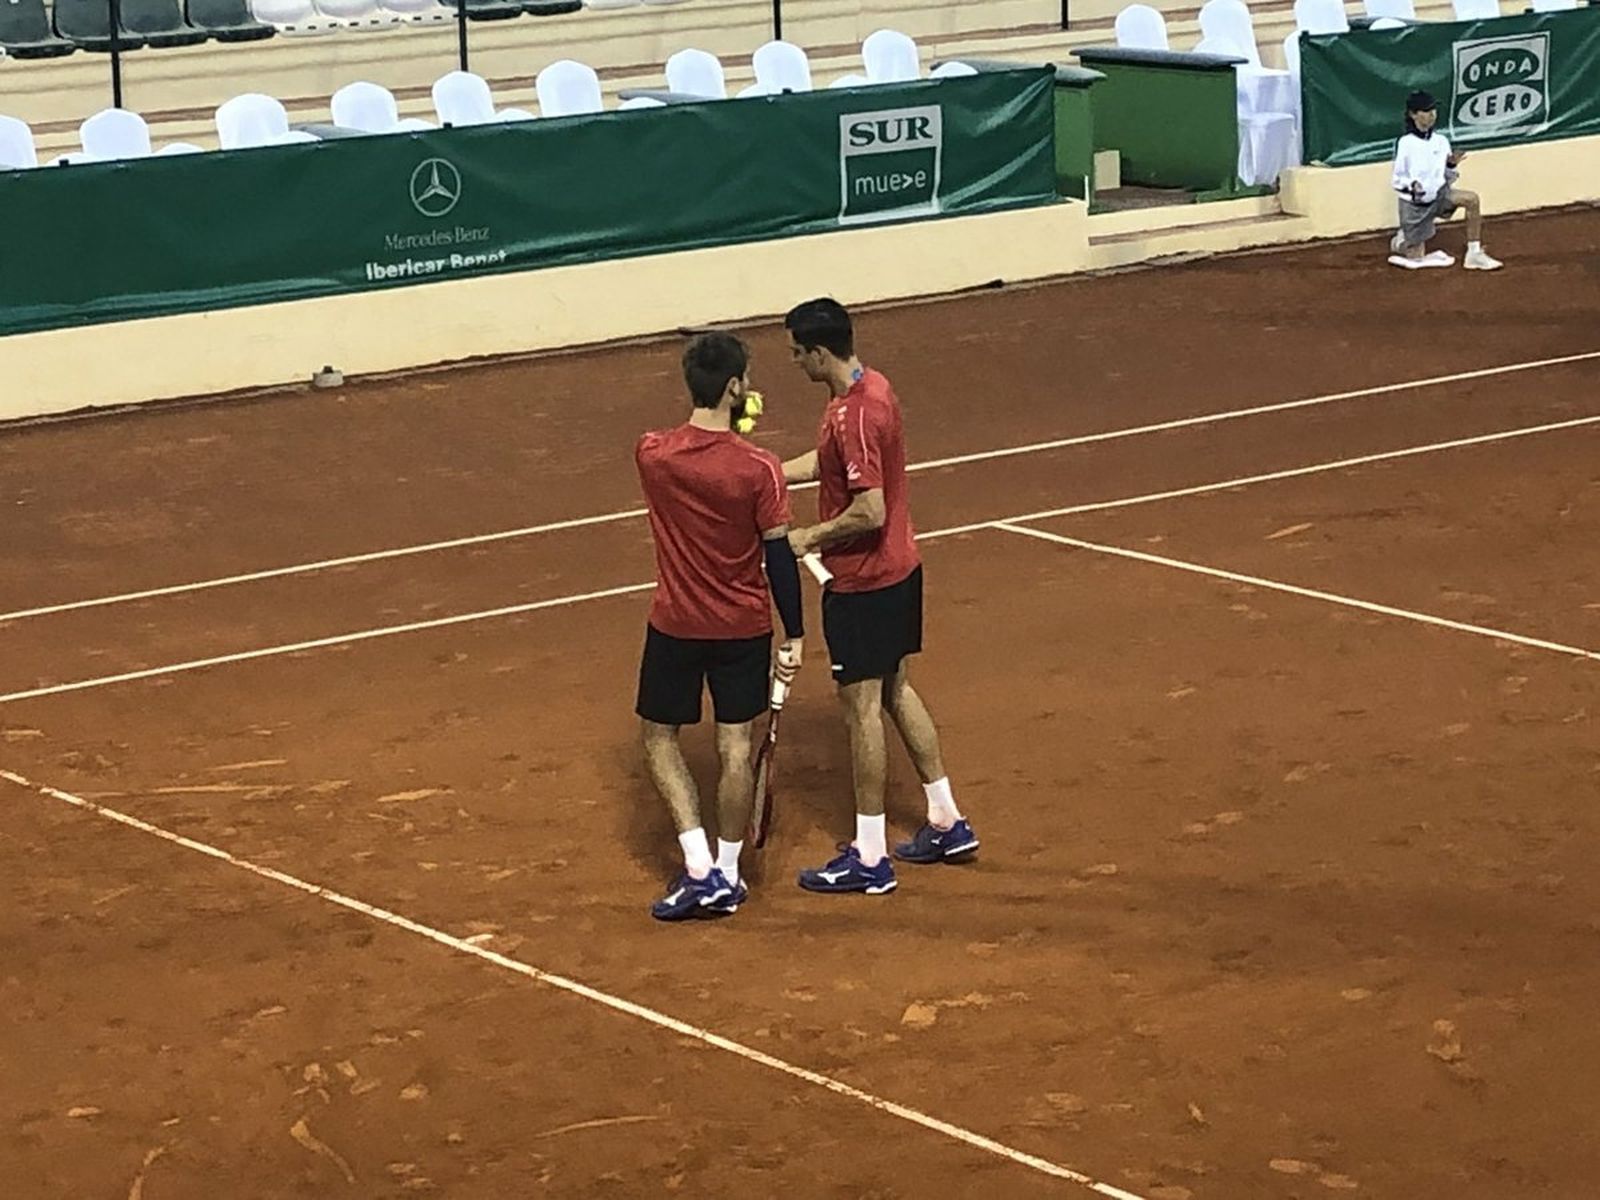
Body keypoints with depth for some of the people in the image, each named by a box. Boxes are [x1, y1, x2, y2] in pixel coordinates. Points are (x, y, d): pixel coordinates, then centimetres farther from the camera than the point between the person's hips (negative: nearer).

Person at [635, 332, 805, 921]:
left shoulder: (651, 455, -11)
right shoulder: (759, 470, -17)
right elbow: (778, 558, -11)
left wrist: (728, 427, 17)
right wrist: (794, 636, -2)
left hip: (674, 625, 1)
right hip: (744, 628, -1)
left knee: (658, 737, 15)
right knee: (735, 748, 11)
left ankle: (698, 867, 5)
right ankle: (726, 877, 19)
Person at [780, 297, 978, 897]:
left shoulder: (854, 415, -26)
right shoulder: (873, 387, 5)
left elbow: (869, 512, -29)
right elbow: (827, 461, 19)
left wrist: (808, 538, -15)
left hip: (864, 584, -10)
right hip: (899, 571, 10)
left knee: (861, 707, -1)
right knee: (895, 691, 21)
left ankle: (869, 859, 7)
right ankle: (947, 822, 30)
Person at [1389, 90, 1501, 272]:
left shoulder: (1441, 141, -3)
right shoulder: (1405, 144, -16)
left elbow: (1446, 175, 6)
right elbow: (1398, 179, -10)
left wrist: (1451, 165, -16)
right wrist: (1412, 185, -31)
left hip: (1439, 195, 4)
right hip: (1414, 203, -4)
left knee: (1472, 199, -25)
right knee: (1415, 259, 2)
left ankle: (1474, 254, -18)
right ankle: (1400, 241, 39)